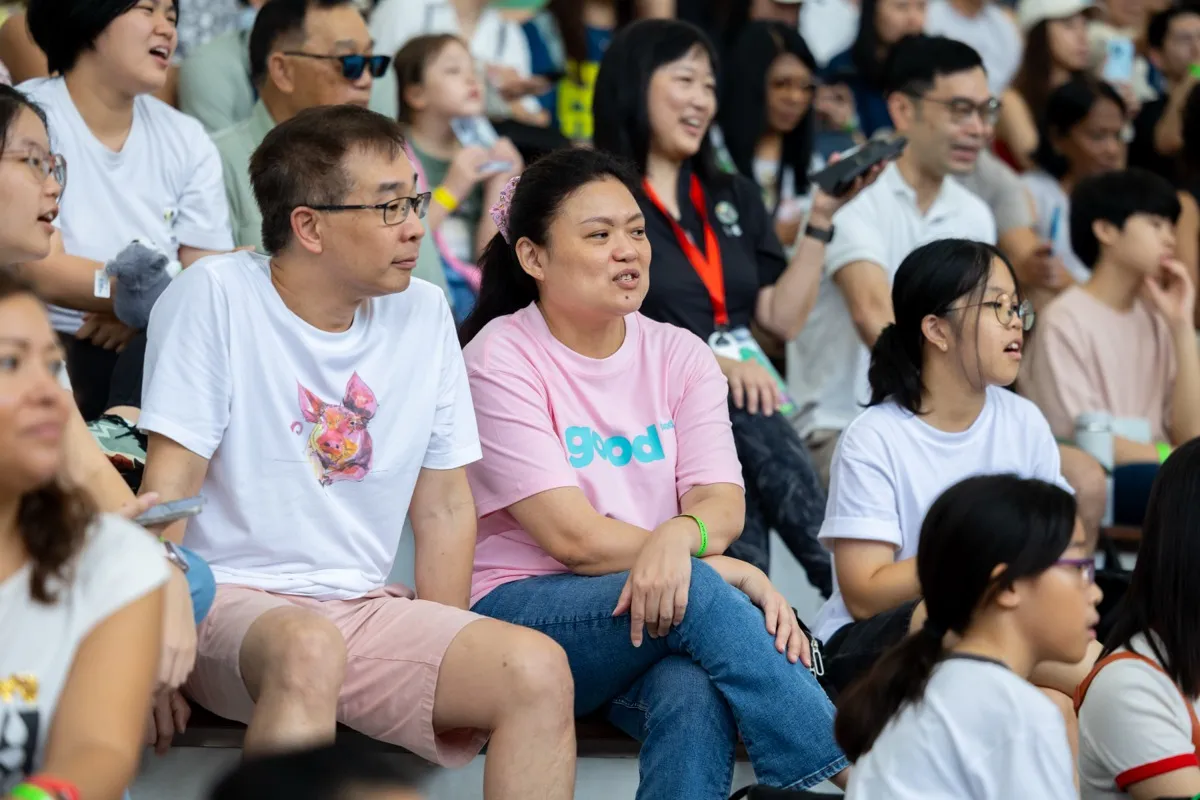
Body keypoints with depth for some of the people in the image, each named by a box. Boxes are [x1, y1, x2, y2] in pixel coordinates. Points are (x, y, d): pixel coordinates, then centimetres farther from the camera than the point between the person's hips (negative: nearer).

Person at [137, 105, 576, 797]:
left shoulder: (425, 315, 10)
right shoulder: (216, 295, -5)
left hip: (367, 608, 5)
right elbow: (170, 484, -9)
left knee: (540, 671, -21)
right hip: (230, 601, -5)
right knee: (308, 649, -39)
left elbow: (444, 506, 13)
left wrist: (448, 663, 2)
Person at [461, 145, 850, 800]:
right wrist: (723, 571, -16)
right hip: (522, 610, -4)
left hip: (653, 615, 4)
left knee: (694, 695, -34)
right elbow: (573, 537, -13)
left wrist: (679, 537, -30)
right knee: (698, 591, -32)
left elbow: (723, 502, -4)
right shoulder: (500, 360, -5)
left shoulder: (678, 355, 11)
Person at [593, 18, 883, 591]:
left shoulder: (735, 199, 23)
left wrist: (821, 218, 9)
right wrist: (707, 360, -21)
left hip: (746, 401, 5)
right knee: (741, 419, -35)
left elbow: (782, 320, 16)